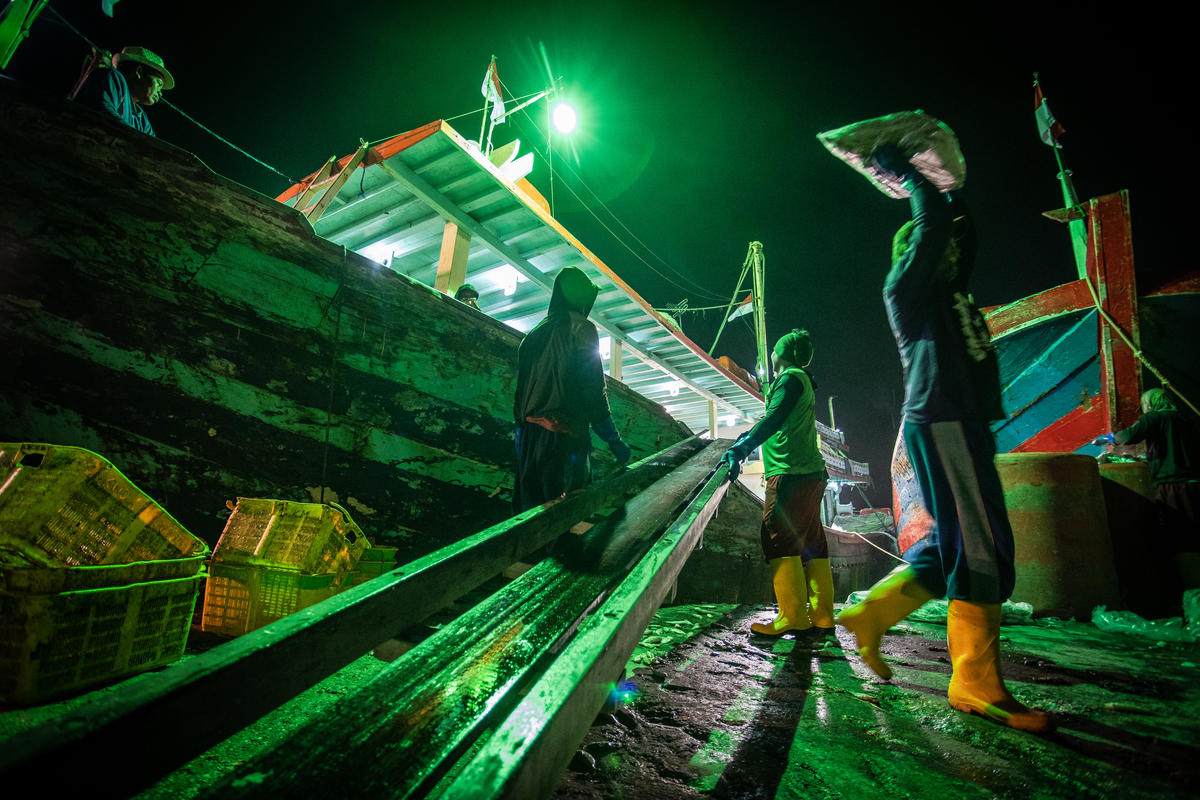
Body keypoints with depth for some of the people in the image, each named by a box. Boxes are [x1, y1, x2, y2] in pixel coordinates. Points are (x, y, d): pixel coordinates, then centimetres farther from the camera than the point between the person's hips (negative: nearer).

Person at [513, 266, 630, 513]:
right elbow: (594, 389, -10)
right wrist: (614, 440, -6)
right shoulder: (580, 328, -2)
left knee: (529, 510, 10)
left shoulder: (534, 334, 18)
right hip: (563, 435, -7)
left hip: (529, 436, 7)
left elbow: (520, 392, 18)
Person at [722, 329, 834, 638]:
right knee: (811, 542, 9)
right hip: (812, 473, 10)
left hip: (791, 473, -10)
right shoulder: (801, 381, 24)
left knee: (779, 539, -9)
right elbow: (778, 420, 37)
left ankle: (793, 615, -8)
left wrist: (741, 449, -27)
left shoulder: (791, 378, -6)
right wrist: (747, 437, 44)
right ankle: (822, 616, 13)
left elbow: (774, 419, -21)